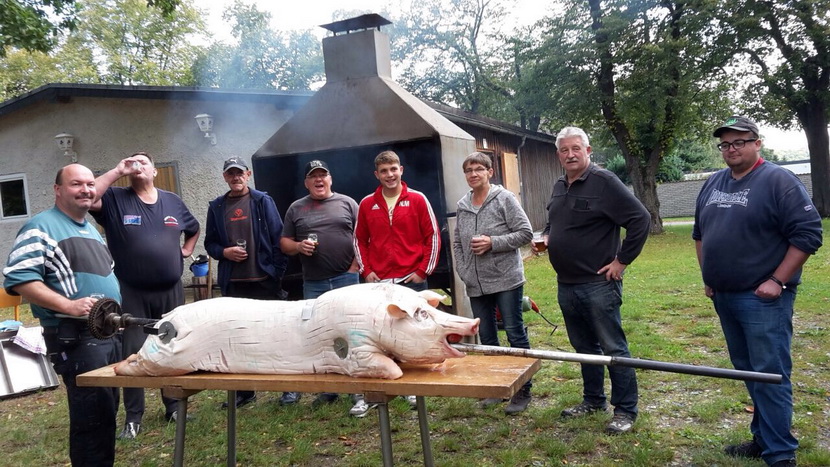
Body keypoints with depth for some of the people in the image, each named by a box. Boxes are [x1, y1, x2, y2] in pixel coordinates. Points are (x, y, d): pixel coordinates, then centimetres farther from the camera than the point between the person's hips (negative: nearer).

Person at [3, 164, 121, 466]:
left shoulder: (91, 230, 18)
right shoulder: (42, 227, -9)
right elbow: (18, 278, -19)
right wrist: (68, 305, -25)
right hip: (75, 338, -9)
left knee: (107, 409, 16)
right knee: (92, 416, -6)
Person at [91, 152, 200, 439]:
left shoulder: (172, 201, 10)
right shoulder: (115, 199, -1)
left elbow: (194, 229, 26)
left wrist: (186, 251, 11)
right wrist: (117, 171, -16)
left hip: (170, 292, 3)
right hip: (132, 293, -3)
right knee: (133, 354, 0)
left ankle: (174, 406, 27)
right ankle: (133, 417, 12)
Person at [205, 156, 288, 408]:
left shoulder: (263, 201, 1)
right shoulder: (216, 207, 9)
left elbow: (278, 238, -2)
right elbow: (210, 243, 13)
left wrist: (278, 271, -8)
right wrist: (224, 252, -8)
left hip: (264, 279, -3)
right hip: (233, 283, 3)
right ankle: (244, 390, 22)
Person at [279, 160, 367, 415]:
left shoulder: (347, 203, 6)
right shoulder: (296, 209, 11)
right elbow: (284, 243, 13)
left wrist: (355, 266, -7)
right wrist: (298, 246, -8)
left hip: (346, 279, -2)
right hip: (313, 283, 3)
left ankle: (359, 392, 1)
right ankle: (328, 388, 22)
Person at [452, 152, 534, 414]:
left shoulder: (504, 199, -4)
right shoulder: (462, 206, 10)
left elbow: (525, 233, -7)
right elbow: (457, 243, 17)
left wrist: (493, 243, -16)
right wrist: (463, 272, 5)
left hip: (506, 280, -5)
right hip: (476, 285, 5)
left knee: (516, 334, 1)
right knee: (486, 338, 12)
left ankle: (523, 390, 12)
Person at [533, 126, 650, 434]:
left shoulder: (604, 182, -12)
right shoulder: (559, 187, 12)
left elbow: (640, 219, -16)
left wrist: (622, 260, -15)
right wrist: (545, 238, 8)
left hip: (598, 283, -8)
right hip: (566, 285, 8)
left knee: (613, 348, 0)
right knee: (584, 347, 18)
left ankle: (625, 410, 11)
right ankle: (593, 400, 32)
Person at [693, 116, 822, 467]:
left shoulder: (779, 181, -9)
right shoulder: (712, 184, 12)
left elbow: (808, 233, -13)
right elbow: (700, 233, 22)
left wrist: (778, 282, -16)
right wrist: (708, 277, 16)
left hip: (762, 298, -7)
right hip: (724, 297, 7)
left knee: (770, 376, -4)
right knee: (748, 372, 16)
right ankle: (763, 438, 29)